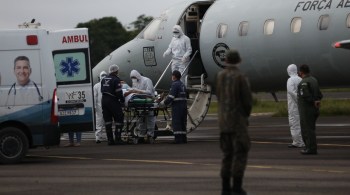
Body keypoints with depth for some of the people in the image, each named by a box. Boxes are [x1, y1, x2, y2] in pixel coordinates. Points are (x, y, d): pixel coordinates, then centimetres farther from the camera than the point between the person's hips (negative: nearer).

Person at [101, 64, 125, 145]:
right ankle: (117, 138, -5)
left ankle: (110, 139, 8)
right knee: (119, 119, 1)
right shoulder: (116, 80, -10)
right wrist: (122, 100, -2)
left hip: (104, 100, 7)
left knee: (107, 120, 8)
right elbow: (119, 92, -14)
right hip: (113, 101, -7)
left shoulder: (104, 79, 15)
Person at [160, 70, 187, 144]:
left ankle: (178, 138, -12)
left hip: (177, 106, -9)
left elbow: (171, 97, -17)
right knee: (182, 123, 11)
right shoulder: (182, 85, 18)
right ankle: (183, 138, 12)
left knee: (176, 122, -8)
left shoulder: (175, 84, -10)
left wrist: (163, 103, -6)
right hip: (184, 105, 9)